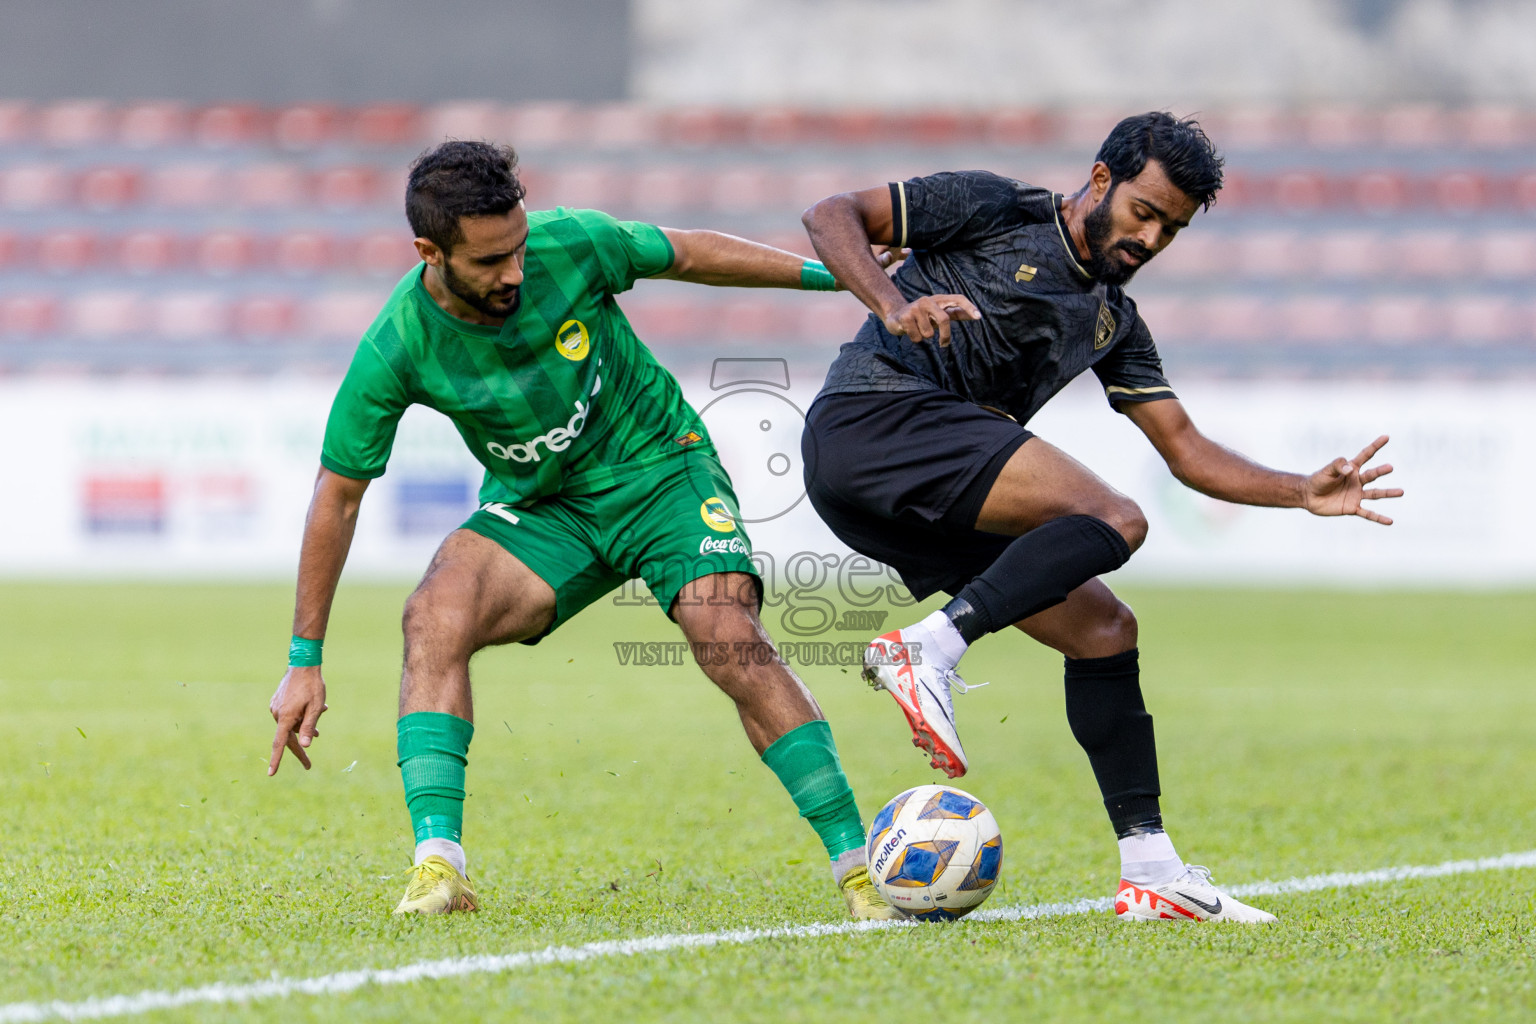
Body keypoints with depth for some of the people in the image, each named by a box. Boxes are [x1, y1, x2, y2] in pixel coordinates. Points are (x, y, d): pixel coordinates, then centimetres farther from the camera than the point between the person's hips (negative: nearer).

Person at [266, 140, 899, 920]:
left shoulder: (571, 245, -21)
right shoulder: (396, 351, -21)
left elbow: (688, 255, 0)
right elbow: (338, 496, -10)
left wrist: (831, 274, 5)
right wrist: (305, 661, -7)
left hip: (660, 468, -1)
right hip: (537, 507, 1)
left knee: (731, 642, -24)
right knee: (434, 615, -27)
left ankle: (856, 868, -17)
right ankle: (438, 866, -31)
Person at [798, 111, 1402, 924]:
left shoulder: (1113, 321, 24)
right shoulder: (992, 210, 5)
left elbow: (1188, 452, 22)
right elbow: (832, 216, 0)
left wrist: (1304, 492, 7)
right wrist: (893, 304, -19)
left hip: (930, 504, 8)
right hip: (870, 418, -8)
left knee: (1102, 630, 2)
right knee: (1112, 520, -21)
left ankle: (1150, 871, 2)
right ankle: (929, 650, -28)